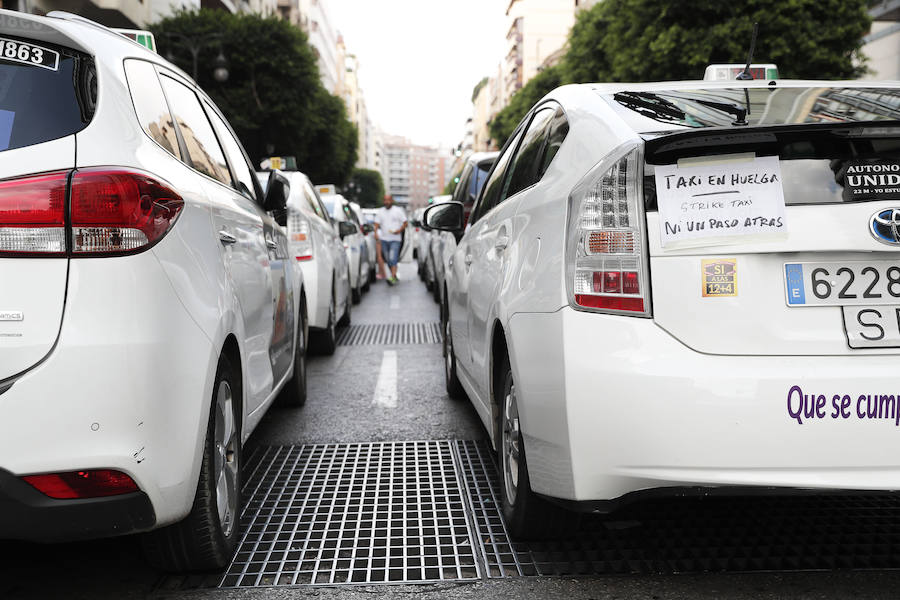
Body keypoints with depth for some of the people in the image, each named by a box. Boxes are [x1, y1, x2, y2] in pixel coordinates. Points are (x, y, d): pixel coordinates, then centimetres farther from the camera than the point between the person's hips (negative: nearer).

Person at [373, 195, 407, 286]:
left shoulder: (398, 210, 1)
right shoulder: (381, 211, 12)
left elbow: (405, 223, 1)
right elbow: (377, 223, 9)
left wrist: (399, 230, -17)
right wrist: (376, 232, -10)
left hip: (395, 239, -5)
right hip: (384, 239, 5)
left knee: (393, 259, -17)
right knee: (388, 260, 8)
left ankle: (392, 278, -23)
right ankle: (394, 275, 21)